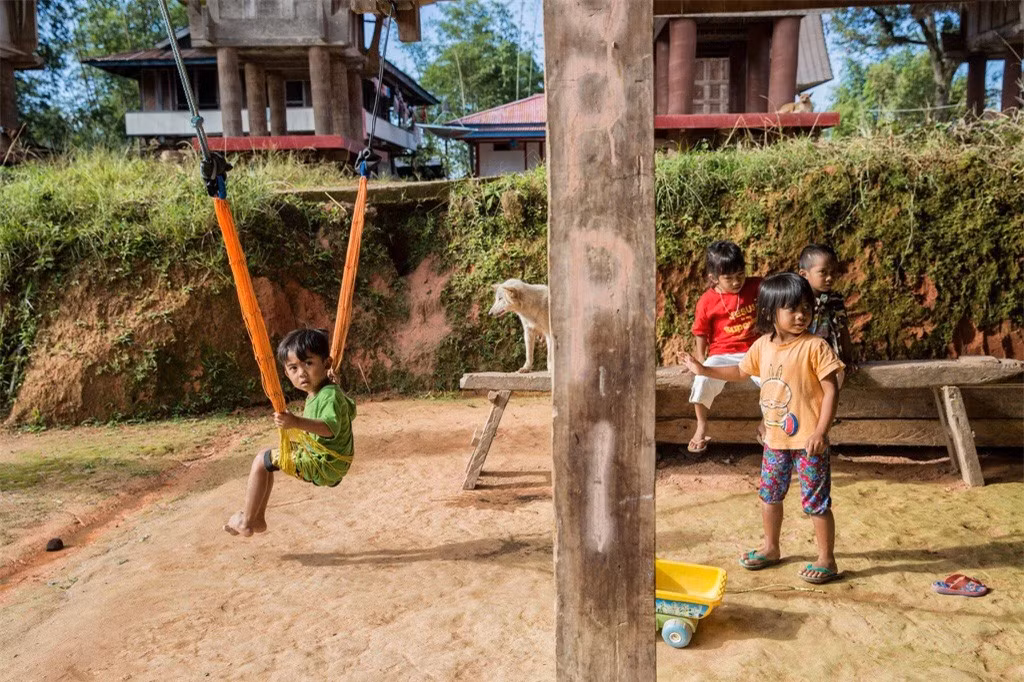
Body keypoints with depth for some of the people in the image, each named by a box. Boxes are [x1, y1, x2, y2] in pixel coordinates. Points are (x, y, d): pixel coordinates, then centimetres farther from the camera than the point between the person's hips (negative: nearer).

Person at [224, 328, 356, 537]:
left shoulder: (330, 396, -23)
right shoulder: (316, 394, 7)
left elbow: (331, 427, -42)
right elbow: (351, 411, 25)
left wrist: (297, 422, -55)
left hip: (323, 467, -10)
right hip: (318, 458, 10)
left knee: (262, 461, -6)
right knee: (267, 455, 20)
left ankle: (246, 521, 7)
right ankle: (258, 518, 24)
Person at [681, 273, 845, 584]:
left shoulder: (814, 346, -16)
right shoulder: (762, 346, 2)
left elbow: (831, 390, -16)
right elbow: (741, 371, 20)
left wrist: (820, 431, -22)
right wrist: (704, 370, 15)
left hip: (808, 440, -6)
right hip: (775, 438, 6)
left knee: (816, 501, 3)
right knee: (769, 494, 18)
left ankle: (826, 560, 20)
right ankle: (771, 548, 38)